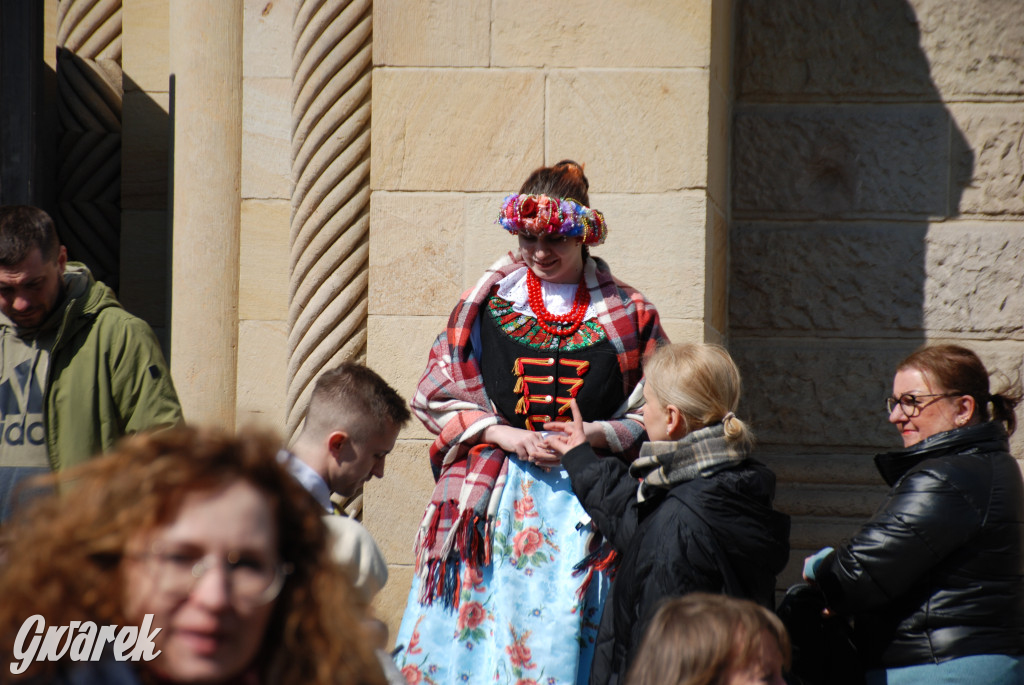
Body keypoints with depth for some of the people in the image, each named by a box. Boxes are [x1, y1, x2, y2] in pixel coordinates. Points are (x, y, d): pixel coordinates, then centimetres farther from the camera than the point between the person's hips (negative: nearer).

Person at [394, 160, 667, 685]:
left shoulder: (629, 316, 7)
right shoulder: (487, 304, 9)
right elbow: (437, 396, 9)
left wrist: (593, 434, -11)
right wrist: (503, 435, -6)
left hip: (582, 508, -1)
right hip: (491, 502, 1)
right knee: (472, 641, -4)